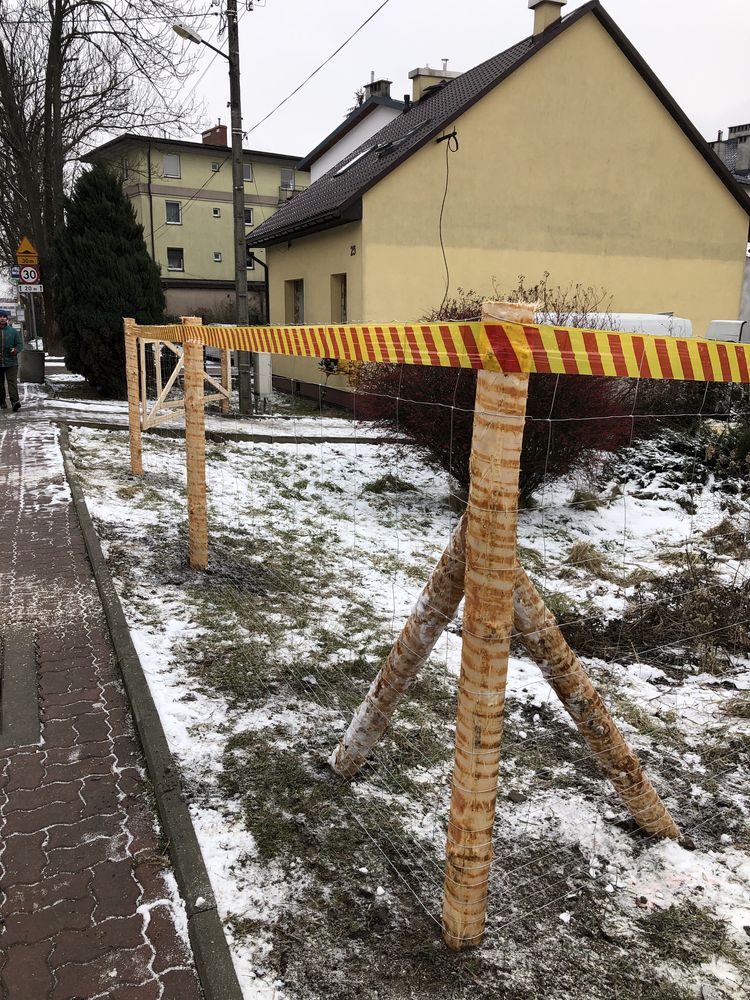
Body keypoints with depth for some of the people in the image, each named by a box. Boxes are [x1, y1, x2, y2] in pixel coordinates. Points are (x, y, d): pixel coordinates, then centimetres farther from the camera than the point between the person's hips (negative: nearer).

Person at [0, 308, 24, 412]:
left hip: (11, 362, -2)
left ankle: (14, 401, -22)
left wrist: (16, 350, -15)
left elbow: (20, 344, 6)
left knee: (12, 382, -13)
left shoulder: (13, 331, 5)